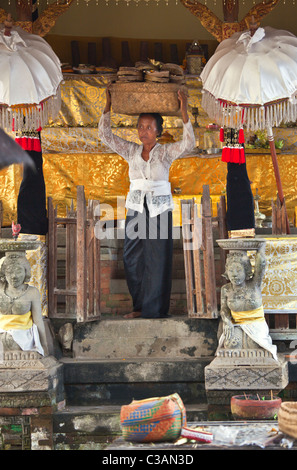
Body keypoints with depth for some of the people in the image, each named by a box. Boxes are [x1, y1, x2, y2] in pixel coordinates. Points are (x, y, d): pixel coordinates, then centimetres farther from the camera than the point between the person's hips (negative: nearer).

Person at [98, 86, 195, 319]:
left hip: (159, 211, -4)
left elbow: (188, 144, -20)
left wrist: (184, 112, -27)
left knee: (157, 260, 0)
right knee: (132, 260, 7)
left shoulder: (166, 152, -4)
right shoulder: (131, 151, 6)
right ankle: (140, 306, 21)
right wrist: (108, 106, -5)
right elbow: (105, 134, 3)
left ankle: (154, 309, 9)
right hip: (136, 210, 4)